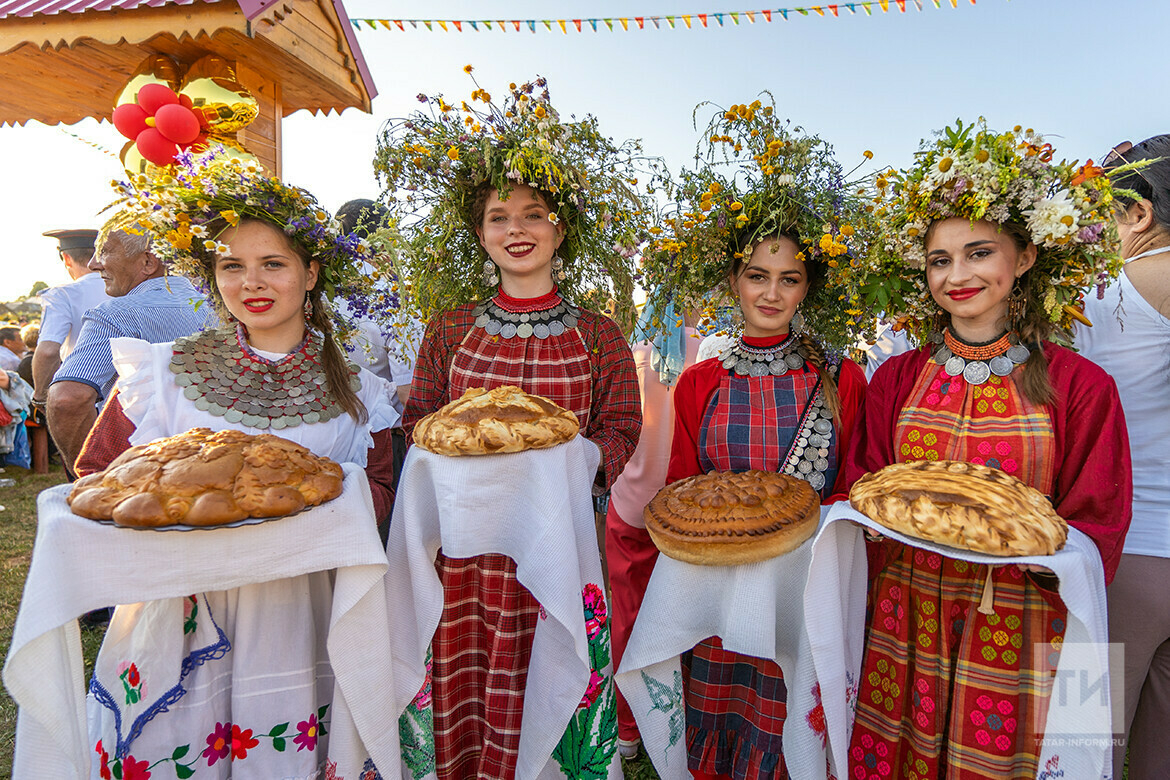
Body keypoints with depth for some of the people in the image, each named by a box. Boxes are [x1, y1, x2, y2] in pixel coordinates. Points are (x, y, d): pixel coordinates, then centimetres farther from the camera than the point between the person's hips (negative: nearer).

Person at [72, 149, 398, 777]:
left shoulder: (352, 395, 0)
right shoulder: (163, 372, 1)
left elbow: (378, 491, 2)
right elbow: (95, 475, 5)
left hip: (295, 608, 1)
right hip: (180, 609, 0)